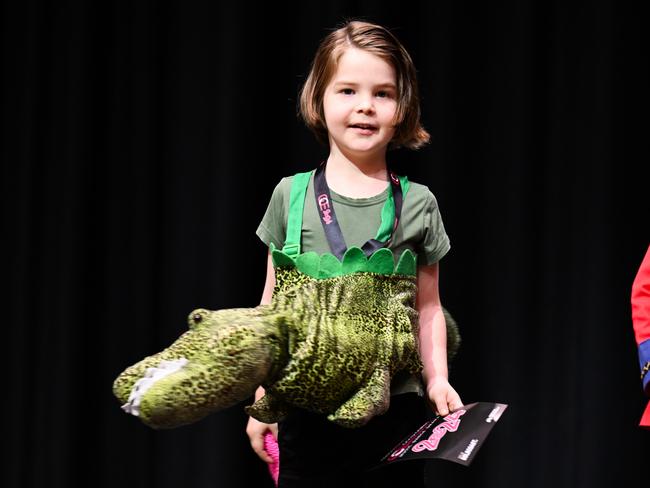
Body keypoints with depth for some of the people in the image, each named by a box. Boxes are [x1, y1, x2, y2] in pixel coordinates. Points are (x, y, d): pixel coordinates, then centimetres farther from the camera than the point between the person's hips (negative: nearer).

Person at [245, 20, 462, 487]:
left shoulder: (418, 204, 2)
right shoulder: (291, 196, 2)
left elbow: (427, 307, 8)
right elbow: (273, 306, 8)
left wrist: (437, 379, -5)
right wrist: (263, 396, 7)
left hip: (394, 409, 0)